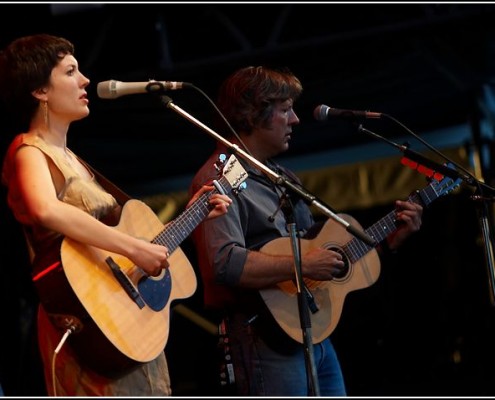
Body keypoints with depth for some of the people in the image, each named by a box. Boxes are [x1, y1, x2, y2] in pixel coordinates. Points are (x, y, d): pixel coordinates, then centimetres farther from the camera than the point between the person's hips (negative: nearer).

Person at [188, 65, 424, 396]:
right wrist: (302, 266, -23)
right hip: (267, 341, -10)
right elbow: (225, 263, -26)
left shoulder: (283, 178, 20)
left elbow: (322, 248, 24)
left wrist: (392, 237, 14)